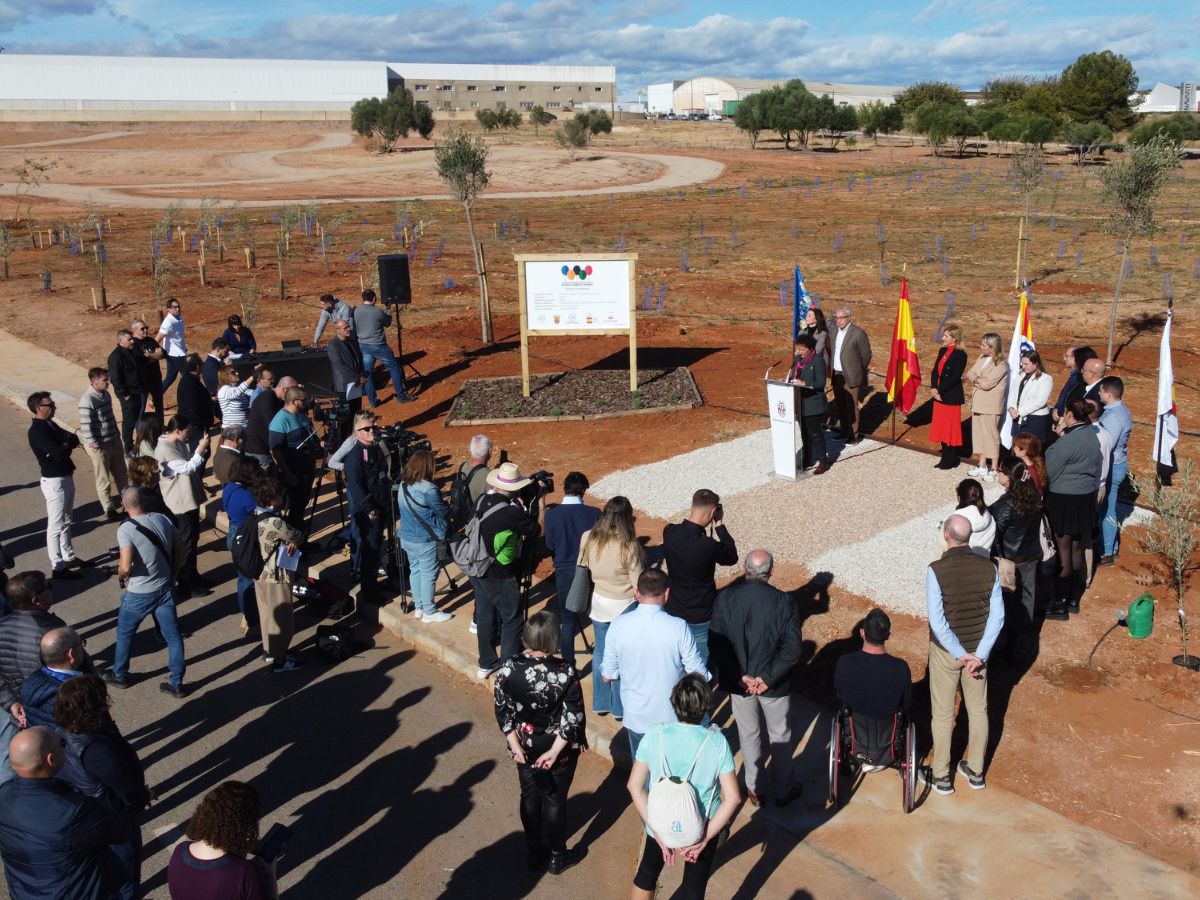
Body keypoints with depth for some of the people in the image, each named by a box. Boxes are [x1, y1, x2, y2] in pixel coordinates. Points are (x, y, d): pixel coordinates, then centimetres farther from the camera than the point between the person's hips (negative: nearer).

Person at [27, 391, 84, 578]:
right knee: (56, 525, -3)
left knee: (66, 521, 20)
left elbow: (74, 440, 4)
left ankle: (69, 557, 32)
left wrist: (66, 442, -15)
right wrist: (67, 444, -11)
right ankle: (59, 567, 2)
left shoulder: (50, 424, 9)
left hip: (66, 477, 10)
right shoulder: (37, 431, -20)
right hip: (55, 481, -10)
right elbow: (59, 453, -29)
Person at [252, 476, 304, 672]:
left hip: (260, 574, 9)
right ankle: (279, 661, 16)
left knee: (268, 614, 23)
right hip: (276, 576, -9)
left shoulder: (257, 515, -1)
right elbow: (298, 536, -14)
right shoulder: (275, 522, -29)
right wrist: (294, 540, 5)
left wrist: (291, 541, -12)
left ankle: (269, 651, 38)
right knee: (282, 619, 6)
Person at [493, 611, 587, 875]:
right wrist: (555, 751, -13)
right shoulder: (565, 673, -25)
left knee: (530, 797, 22)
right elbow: (573, 716, -20)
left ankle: (535, 852, 40)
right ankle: (558, 857, 34)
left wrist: (515, 745, -4)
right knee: (555, 800, 16)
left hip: (525, 746, 3)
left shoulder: (509, 668, -17)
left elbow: (503, 711, -10)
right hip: (559, 747, -3)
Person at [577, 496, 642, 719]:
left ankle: (600, 704, 34)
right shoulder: (629, 546, -26)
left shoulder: (587, 538, -13)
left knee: (600, 652, 21)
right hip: (623, 607, -4)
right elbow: (639, 586, -19)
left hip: (598, 602, 4)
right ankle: (620, 708, 27)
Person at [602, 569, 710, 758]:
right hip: (673, 719, -2)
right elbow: (700, 675, -12)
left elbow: (608, 675, -4)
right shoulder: (678, 627, -21)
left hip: (636, 719, 2)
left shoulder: (618, 625, -15)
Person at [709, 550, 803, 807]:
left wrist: (740, 676, -12)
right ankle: (782, 790, 36)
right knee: (780, 736, 20)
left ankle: (755, 789, 36)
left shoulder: (725, 598, -14)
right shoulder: (784, 602, -18)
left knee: (749, 735, 21)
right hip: (775, 685, -1)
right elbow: (792, 649, -20)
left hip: (738, 682, 2)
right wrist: (767, 678, -17)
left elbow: (717, 644, -13)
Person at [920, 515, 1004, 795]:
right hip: (978, 649, 4)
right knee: (978, 710, 19)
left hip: (946, 651, -4)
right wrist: (979, 655, -9)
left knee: (942, 714, 12)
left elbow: (937, 621, -23)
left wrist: (961, 655, -14)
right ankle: (975, 772, 33)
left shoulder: (936, 570, -23)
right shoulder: (989, 568, -10)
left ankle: (941, 776, 24)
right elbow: (997, 617, -9)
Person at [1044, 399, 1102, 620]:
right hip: (1087, 498, 8)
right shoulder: (1092, 436, 4)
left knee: (1064, 551, 1)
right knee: (1077, 549, 17)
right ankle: (1074, 599, 28)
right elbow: (1096, 469, 12)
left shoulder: (1067, 442, -22)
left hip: (1064, 501, -8)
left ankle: (1060, 605, 9)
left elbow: (1050, 471, -16)